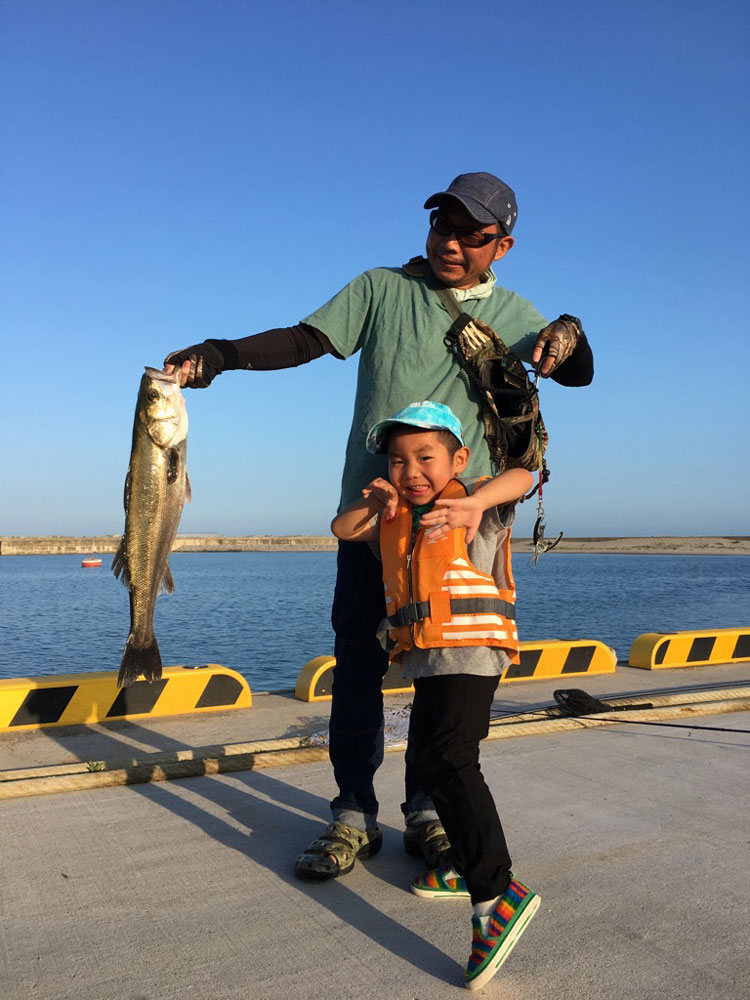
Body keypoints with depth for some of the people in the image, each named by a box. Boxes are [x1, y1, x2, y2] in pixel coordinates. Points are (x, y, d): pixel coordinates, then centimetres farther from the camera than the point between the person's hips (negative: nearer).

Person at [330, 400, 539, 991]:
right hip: (427, 660, 9)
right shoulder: (393, 520, 14)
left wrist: (474, 501, -43)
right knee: (430, 759, 19)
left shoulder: (475, 507, -7)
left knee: (445, 759, -22)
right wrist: (376, 503, 2)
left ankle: (497, 894, -20)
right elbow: (343, 530, 20)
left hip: (471, 650, -9)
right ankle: (467, 865, 38)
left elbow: (521, 477, -24)